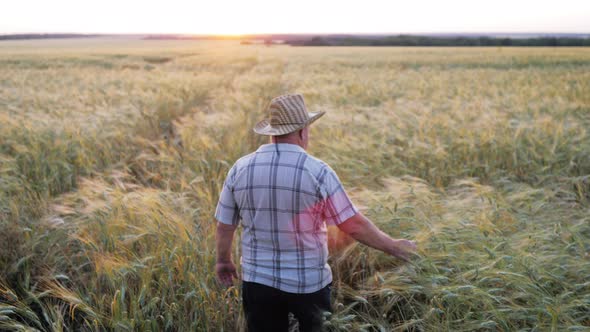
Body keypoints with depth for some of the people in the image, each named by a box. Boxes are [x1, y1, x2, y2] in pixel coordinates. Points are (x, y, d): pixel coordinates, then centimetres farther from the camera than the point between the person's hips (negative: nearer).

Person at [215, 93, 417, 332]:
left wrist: (223, 261, 20)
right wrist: (393, 246, 3)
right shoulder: (318, 172, -15)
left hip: (258, 280, 3)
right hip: (309, 281, -2)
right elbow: (354, 225, -11)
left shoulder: (240, 169, -5)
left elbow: (224, 226, 3)